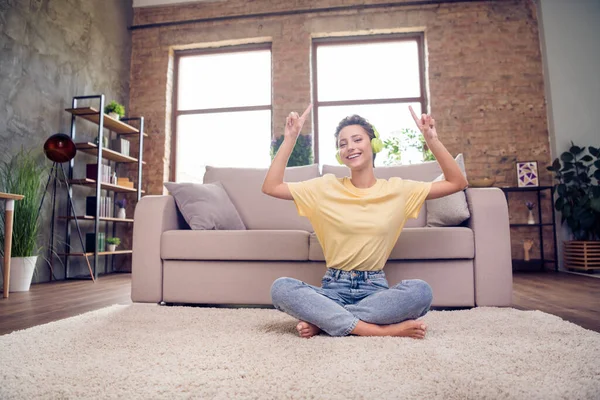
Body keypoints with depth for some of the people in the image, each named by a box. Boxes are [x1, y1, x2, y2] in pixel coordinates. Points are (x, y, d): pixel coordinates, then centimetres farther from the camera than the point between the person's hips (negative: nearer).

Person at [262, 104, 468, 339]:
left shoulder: (397, 189, 4)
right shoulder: (326, 188, 3)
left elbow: (457, 183, 5)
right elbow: (270, 187, -1)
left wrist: (432, 140, -5)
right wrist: (290, 139, -5)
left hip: (374, 288, 0)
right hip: (334, 287, 0)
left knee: (421, 291, -32)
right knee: (280, 288, -28)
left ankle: (321, 320, -22)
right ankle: (382, 329, -27)